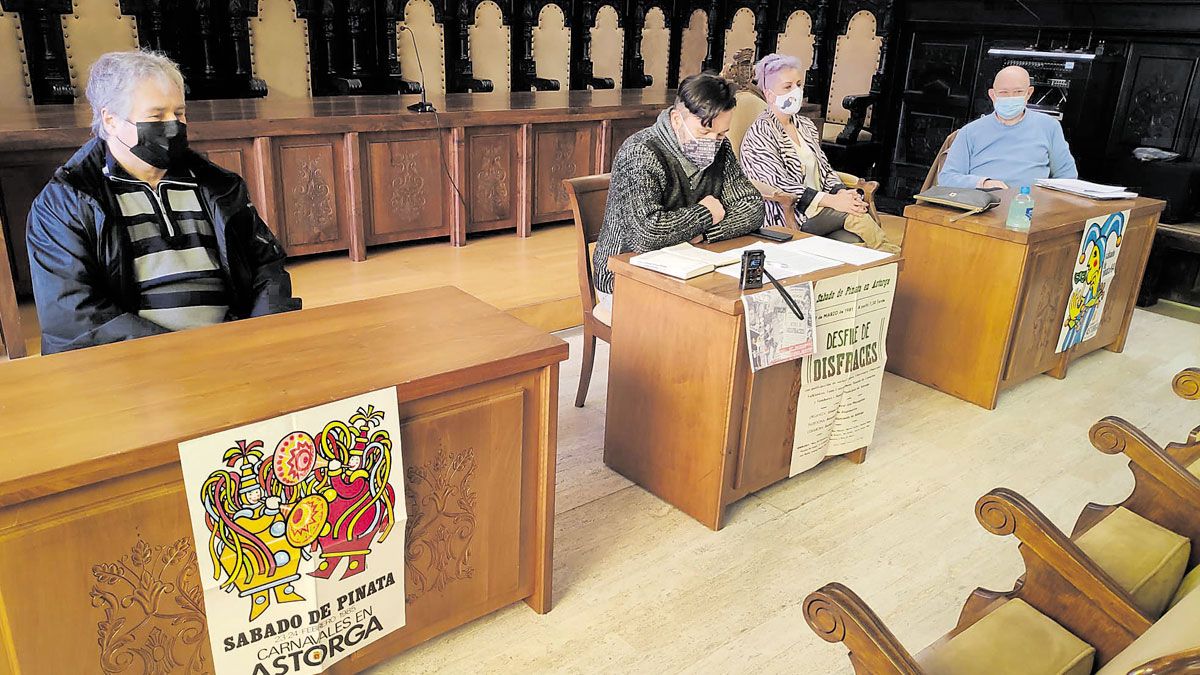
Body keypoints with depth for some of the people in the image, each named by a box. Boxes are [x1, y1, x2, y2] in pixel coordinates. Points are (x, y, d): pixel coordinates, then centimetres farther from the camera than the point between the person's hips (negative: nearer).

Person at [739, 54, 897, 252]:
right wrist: (832, 201, -23)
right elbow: (779, 185, -16)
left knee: (853, 239, -25)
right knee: (854, 213, -25)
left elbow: (825, 170, 21)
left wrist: (841, 192, -4)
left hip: (820, 211, 7)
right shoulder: (759, 133, -6)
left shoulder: (806, 125, 19)